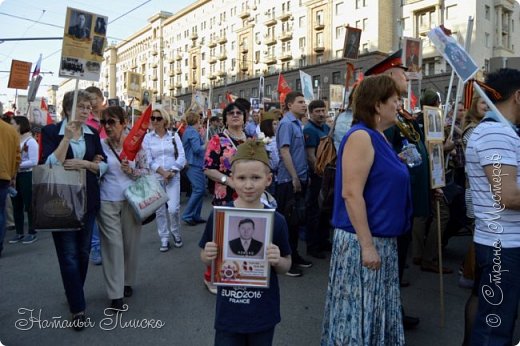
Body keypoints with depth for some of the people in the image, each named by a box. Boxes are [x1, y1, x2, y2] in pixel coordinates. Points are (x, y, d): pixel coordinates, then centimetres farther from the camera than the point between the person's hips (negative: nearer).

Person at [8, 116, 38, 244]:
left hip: (26, 176, -7)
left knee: (29, 205, 1)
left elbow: (34, 162, -15)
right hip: (14, 176, 7)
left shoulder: (31, 141, -10)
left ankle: (32, 233, 10)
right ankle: (19, 233, 22)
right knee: (16, 206, 12)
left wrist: (18, 165, -19)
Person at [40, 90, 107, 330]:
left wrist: (84, 163, -14)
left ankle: (74, 294, 36)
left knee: (83, 251, 14)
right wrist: (66, 137, -23)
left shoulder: (93, 134, 6)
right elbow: (50, 165, -17)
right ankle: (78, 308, 6)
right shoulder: (51, 131, -5)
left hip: (88, 199, 4)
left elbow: (103, 166, 4)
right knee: (69, 254, -3)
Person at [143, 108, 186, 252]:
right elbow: (148, 160, -2)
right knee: (160, 210, 4)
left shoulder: (174, 135, 4)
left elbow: (181, 157, -1)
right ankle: (164, 239, 17)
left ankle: (176, 233, 17)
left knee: (173, 208, -9)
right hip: (156, 177, 1)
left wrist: (171, 172, -11)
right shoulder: (148, 137, 4)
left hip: (173, 177, -1)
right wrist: (162, 171, -12)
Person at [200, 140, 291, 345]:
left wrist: (277, 261, -20)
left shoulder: (276, 220, -11)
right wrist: (208, 256, -19)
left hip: (263, 312, 1)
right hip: (229, 311, 0)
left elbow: (286, 266, 1)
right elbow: (205, 259, 2)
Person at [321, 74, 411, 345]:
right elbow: (351, 194, -24)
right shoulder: (361, 137, -17)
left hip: (382, 239, 9)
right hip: (362, 241, -9)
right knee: (358, 310, 6)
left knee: (377, 308, 21)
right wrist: (367, 245, -23)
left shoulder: (379, 137, 10)